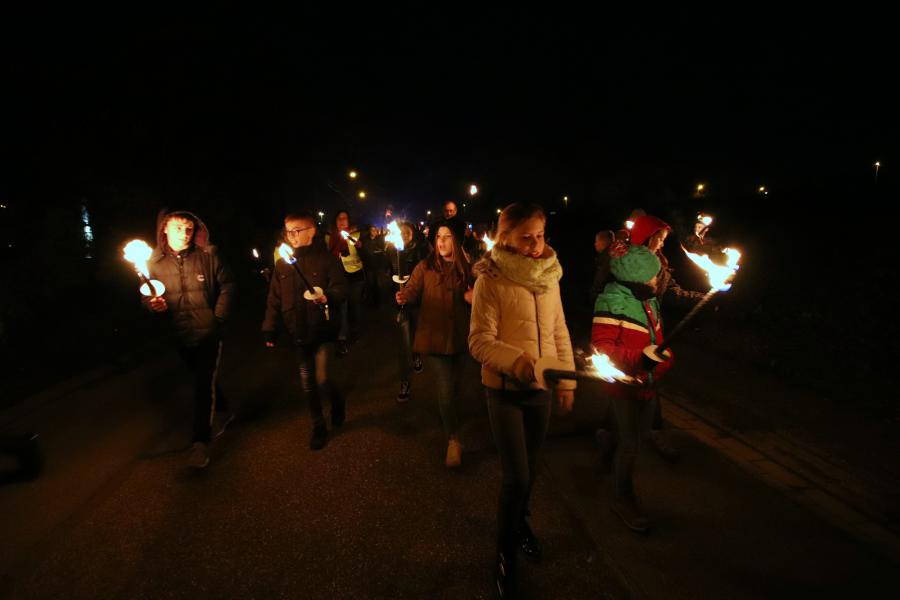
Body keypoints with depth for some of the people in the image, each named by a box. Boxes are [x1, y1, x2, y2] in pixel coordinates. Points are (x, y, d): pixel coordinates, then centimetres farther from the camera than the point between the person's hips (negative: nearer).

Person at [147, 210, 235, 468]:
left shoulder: (207, 255, -8)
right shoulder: (155, 262, -3)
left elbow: (226, 285, -2)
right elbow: (147, 296, 4)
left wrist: (219, 317, -9)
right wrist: (154, 305, -19)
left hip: (208, 331, -3)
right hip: (181, 335, 3)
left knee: (205, 383, -7)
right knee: (203, 380, 21)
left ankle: (200, 441, 1)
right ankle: (223, 412, 45)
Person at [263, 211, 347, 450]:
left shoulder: (326, 258, -6)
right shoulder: (283, 263, 4)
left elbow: (340, 288, -10)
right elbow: (274, 298, 6)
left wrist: (327, 297, -31)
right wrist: (269, 329, 3)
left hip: (322, 330, -4)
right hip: (298, 332, 4)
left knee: (322, 380, -8)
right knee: (307, 383, 11)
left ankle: (337, 403, 27)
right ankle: (319, 427, 28)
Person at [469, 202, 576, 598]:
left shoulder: (549, 275, 2)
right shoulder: (490, 280, -15)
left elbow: (559, 331, 10)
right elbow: (479, 341, -18)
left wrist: (567, 376, 11)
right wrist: (516, 360, -35)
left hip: (541, 388, 5)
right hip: (505, 389, -5)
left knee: (530, 467, 19)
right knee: (516, 476, -2)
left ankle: (520, 522, 47)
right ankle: (505, 552, 22)